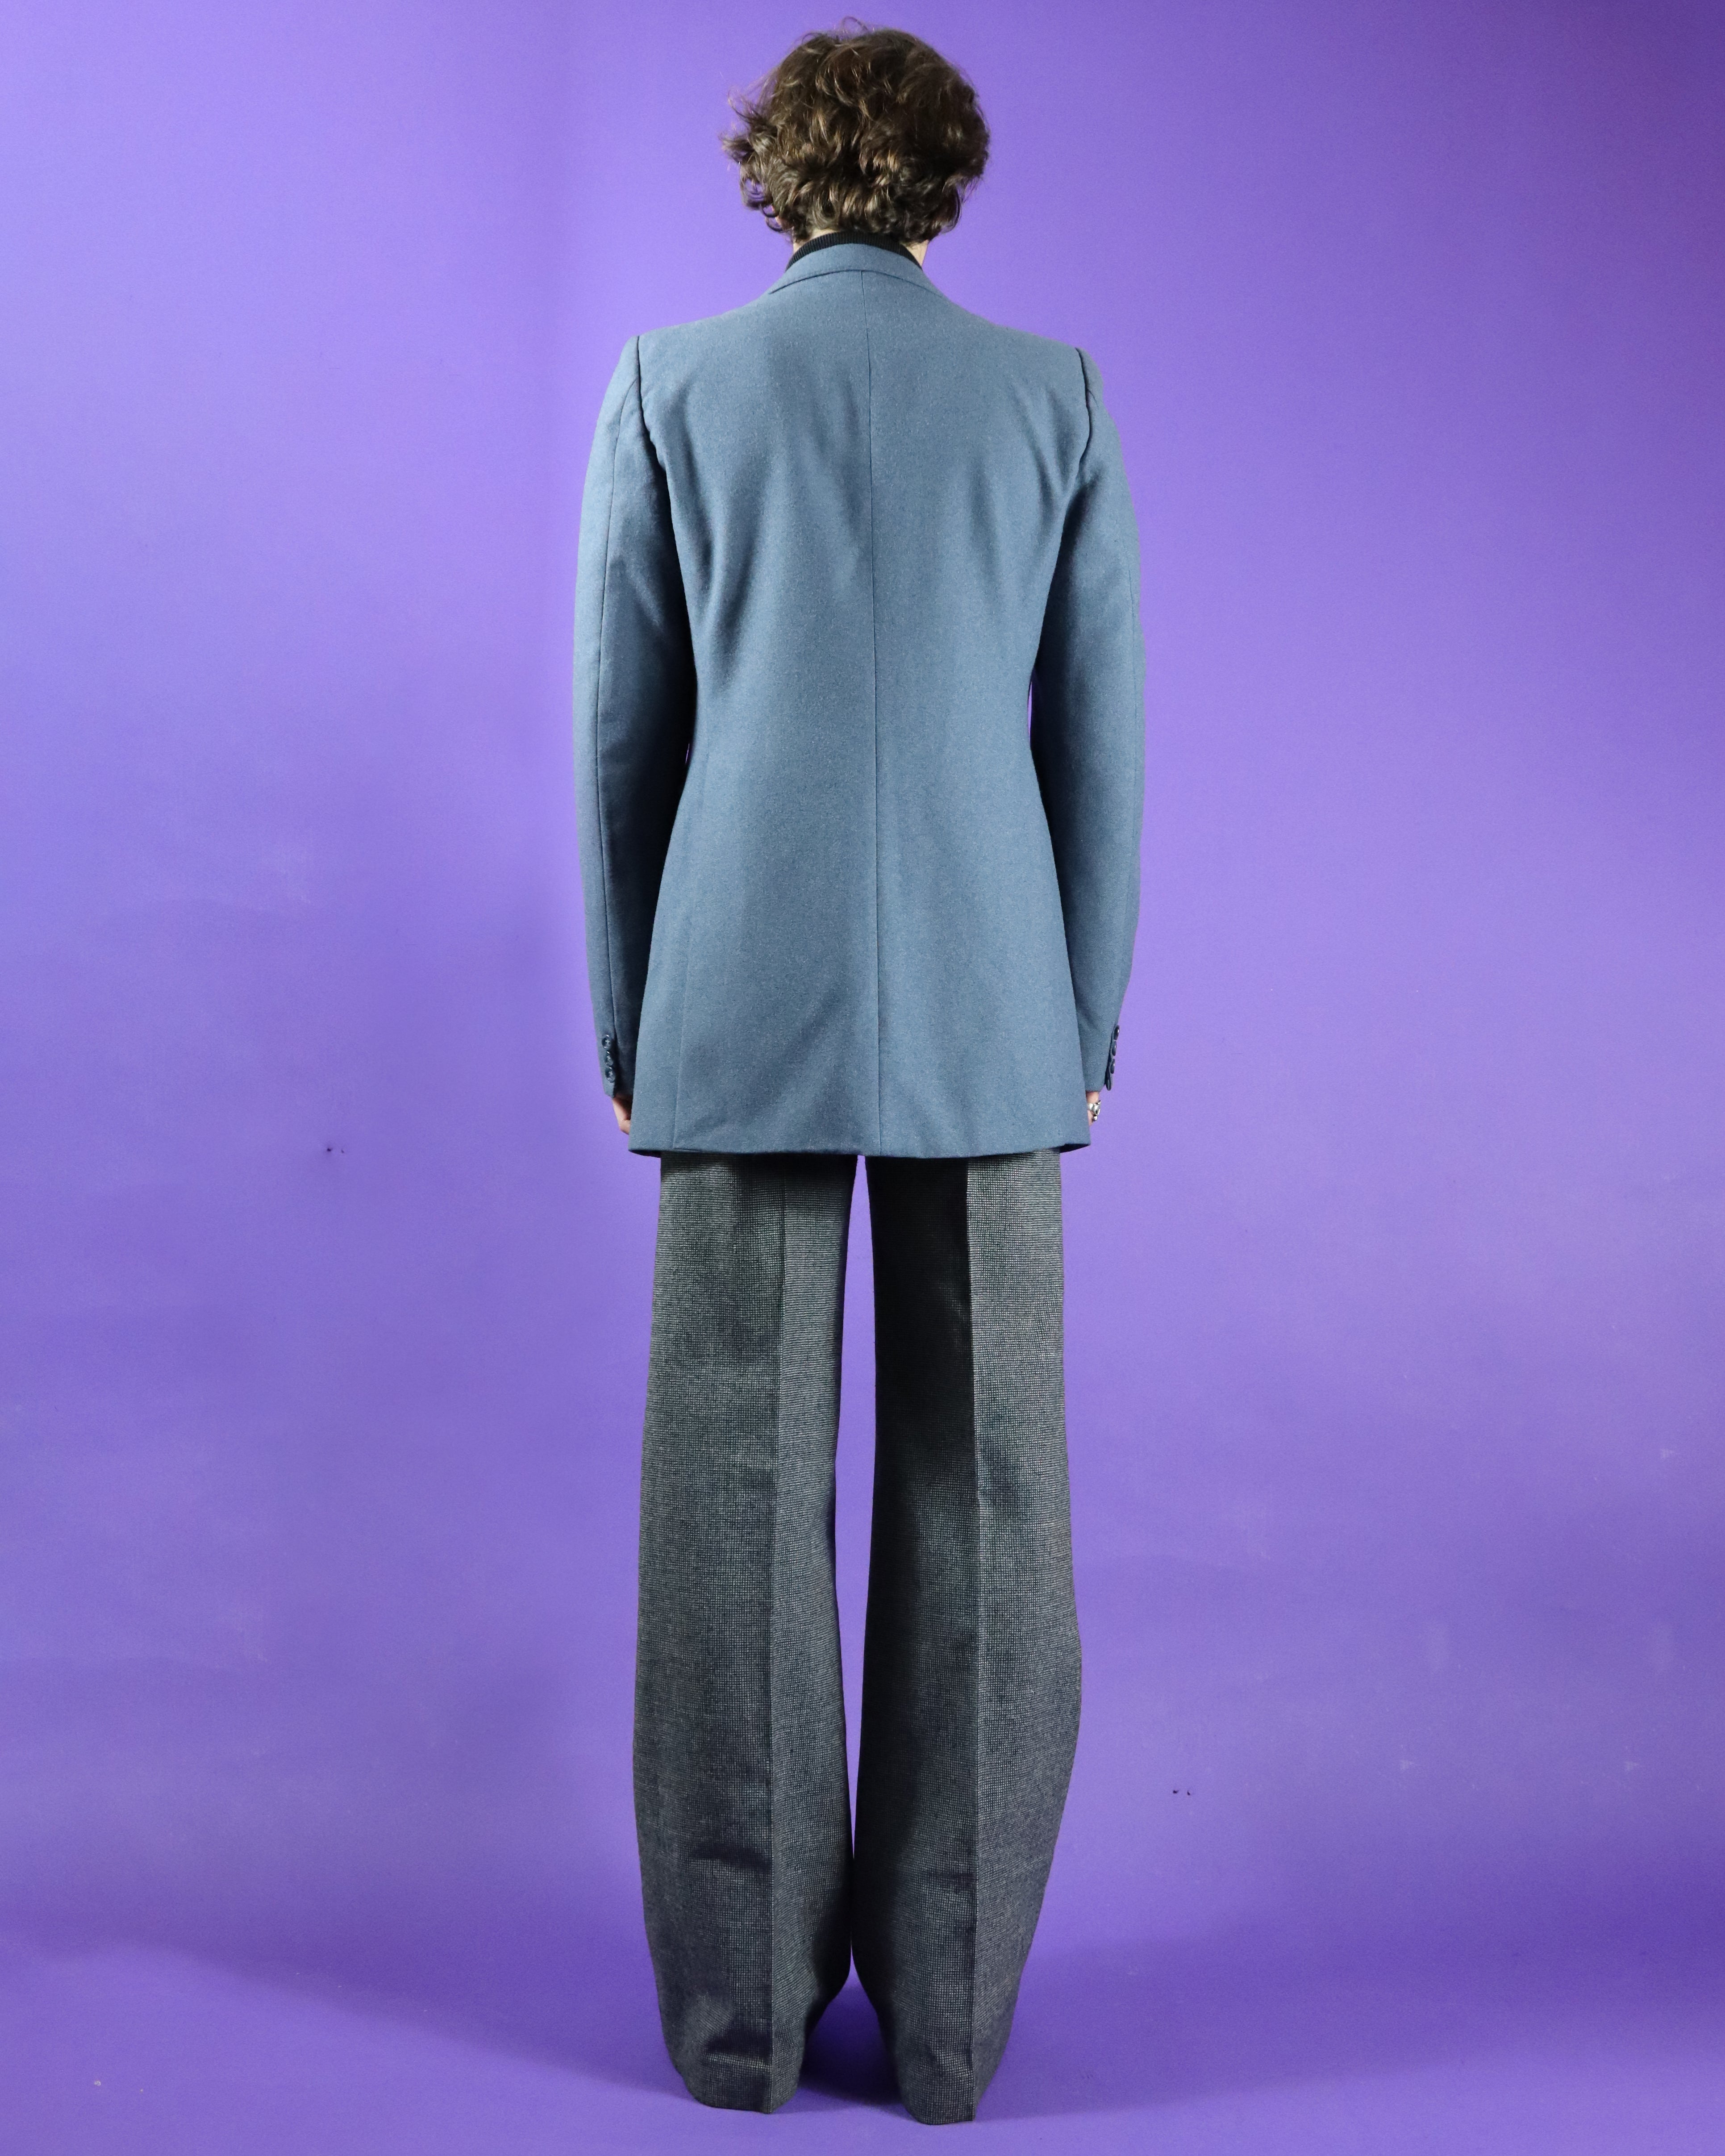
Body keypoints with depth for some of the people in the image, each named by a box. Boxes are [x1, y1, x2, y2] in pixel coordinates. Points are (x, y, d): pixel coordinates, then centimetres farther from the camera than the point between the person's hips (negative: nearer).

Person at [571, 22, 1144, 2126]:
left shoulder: (671, 381, 3)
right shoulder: (1053, 391, 5)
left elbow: (620, 730, 2)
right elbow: (1099, 735, 4)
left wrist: (627, 1022, 10)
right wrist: (1086, 1023, 12)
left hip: (746, 1004, 0)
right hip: (986, 1012, 1)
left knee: (740, 1496, 5)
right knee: (978, 1499, 6)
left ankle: (743, 2003, 13)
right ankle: (946, 2007, 13)